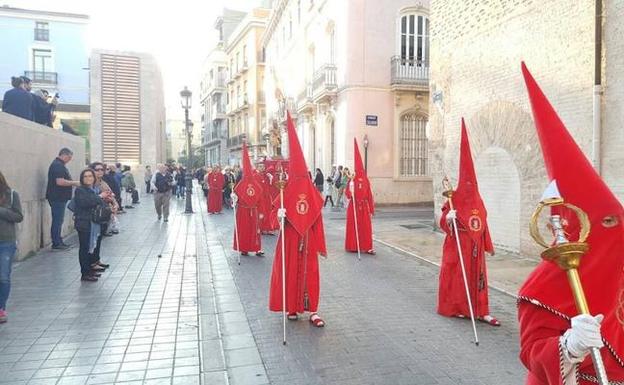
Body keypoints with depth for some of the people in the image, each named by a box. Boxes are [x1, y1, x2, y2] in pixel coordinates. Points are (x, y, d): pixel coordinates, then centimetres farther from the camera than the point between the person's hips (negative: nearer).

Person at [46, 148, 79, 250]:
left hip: (59, 198, 11)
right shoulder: (58, 165, -16)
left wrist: (72, 183, 16)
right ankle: (56, 243, 0)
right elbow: (60, 182, -25)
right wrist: (74, 183, -15)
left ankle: (58, 242, 21)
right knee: (57, 220, -5)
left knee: (58, 220, 14)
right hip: (57, 198, -11)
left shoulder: (59, 164, 18)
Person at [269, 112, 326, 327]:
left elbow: (317, 220, 3)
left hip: (308, 240, 2)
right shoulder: (286, 192, -6)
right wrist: (279, 215, -32)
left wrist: (320, 245, 3)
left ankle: (312, 311, 12)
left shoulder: (313, 193, 0)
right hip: (290, 239, -1)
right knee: (290, 272, 8)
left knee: (309, 273, 5)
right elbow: (276, 212, -7)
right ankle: (291, 308, 24)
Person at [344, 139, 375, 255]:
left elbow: (369, 195, 5)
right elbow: (347, 194, -7)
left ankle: (368, 247, 5)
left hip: (364, 207, 2)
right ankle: (353, 246, 13)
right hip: (354, 206, -2)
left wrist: (371, 210, 4)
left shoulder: (365, 180, 4)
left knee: (366, 227, 1)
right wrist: (350, 191, -29)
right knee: (353, 226, 3)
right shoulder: (351, 180, -3)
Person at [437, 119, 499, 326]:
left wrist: (488, 245, 15)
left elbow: (483, 223, 14)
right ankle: (454, 308, 16)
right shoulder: (454, 200, -9)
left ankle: (481, 311, 13)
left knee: (477, 275, 7)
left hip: (475, 247, 6)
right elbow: (443, 222, -13)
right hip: (458, 245, -6)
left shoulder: (478, 201, 9)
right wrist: (448, 218, -35)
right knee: (456, 275, 2)